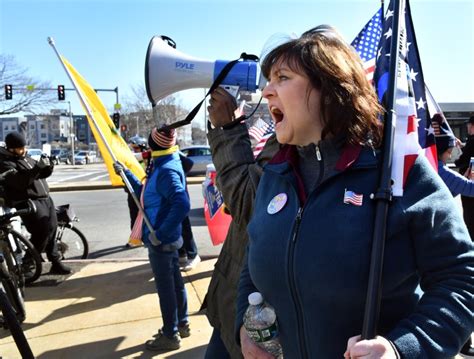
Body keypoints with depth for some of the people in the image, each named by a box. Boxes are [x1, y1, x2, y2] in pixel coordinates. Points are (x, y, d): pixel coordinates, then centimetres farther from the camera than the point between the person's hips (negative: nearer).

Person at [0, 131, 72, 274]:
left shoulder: (25, 158, 18)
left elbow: (42, 175, 20)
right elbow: (20, 181, -22)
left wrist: (49, 167, -3)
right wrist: (38, 167, -27)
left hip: (45, 198, 8)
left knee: (51, 229, 6)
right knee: (44, 230, -18)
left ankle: (56, 263, 15)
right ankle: (26, 263, -2)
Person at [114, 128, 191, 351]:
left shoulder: (166, 171, -23)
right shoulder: (163, 167, 10)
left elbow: (182, 204, -37)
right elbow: (145, 193, 22)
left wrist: (160, 233, -30)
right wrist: (126, 174, 19)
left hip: (161, 240, -10)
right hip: (168, 238, 10)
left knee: (165, 287, 3)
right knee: (174, 282, 19)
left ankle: (170, 335, 18)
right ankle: (181, 324, 35)